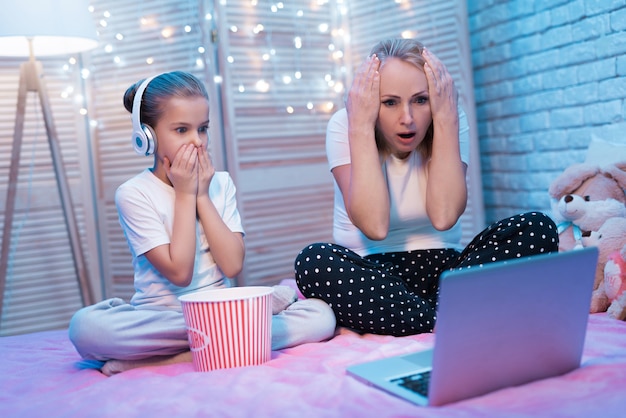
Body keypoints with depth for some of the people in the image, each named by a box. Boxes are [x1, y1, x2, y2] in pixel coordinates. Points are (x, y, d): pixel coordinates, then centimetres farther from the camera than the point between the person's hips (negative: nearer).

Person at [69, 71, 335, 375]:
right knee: (84, 326, -33)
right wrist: (186, 194, -11)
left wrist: (202, 196, -7)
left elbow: (232, 265, -5)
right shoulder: (134, 194, -5)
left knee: (321, 316, -18)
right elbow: (179, 273, -14)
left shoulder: (220, 183, 7)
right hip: (161, 316, -3)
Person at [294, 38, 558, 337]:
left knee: (537, 229, -19)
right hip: (372, 273, -1)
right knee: (314, 261, -34)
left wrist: (445, 117, -21)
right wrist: (361, 126, -24)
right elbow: (374, 226, -24)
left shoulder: (451, 122, -6)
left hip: (440, 269, 2)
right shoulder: (344, 127, -10)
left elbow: (443, 217, -22)